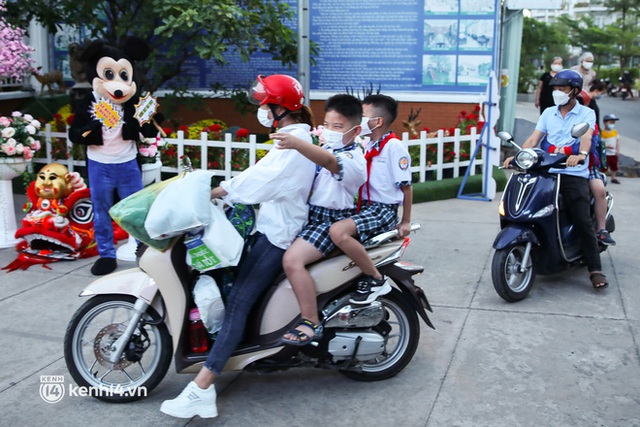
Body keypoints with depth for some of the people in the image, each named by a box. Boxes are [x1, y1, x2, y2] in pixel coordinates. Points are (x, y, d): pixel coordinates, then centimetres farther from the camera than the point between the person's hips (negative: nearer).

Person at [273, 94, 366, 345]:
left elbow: (329, 162, -39)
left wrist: (296, 144, -54)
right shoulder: (324, 149, 13)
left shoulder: (353, 159, -16)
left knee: (292, 260, -28)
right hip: (311, 214, 10)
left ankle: (311, 323, -17)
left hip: (331, 221, -10)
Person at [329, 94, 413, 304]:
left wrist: (405, 222, -9)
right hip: (365, 206, 10)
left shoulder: (395, 147, -12)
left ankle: (376, 279, -19)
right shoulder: (369, 147, 14)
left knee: (338, 231, -31)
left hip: (383, 210, -10)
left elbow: (406, 186, -11)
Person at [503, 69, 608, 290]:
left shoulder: (586, 113, 6)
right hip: (546, 172, 4)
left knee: (583, 221, -12)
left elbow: (587, 136, -15)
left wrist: (581, 154, -37)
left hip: (574, 173, -4)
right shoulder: (548, 113, 18)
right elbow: (533, 139, 8)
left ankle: (595, 269, -7)